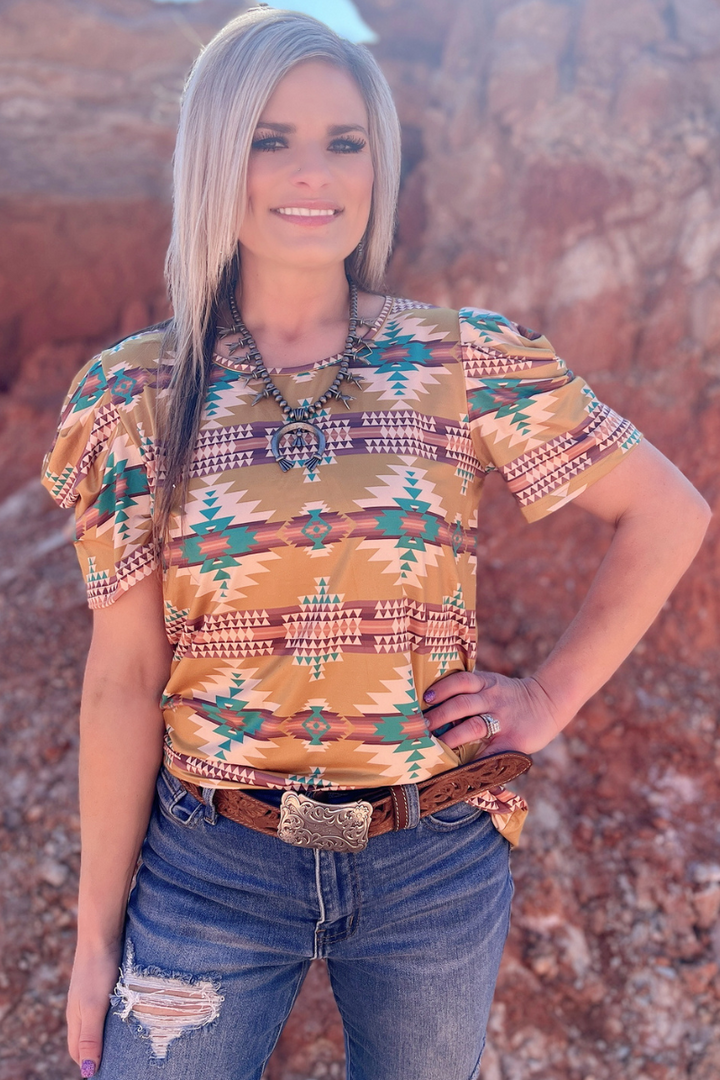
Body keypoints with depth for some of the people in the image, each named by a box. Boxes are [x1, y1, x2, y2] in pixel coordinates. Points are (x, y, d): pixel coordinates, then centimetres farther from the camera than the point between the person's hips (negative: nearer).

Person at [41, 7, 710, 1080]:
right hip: (210, 869, 0)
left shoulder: (469, 364, -6)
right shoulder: (139, 397, -6)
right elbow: (125, 680, -5)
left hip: (434, 869, 1)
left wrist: (550, 697, -3)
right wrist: (97, 931, -1)